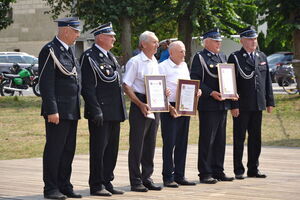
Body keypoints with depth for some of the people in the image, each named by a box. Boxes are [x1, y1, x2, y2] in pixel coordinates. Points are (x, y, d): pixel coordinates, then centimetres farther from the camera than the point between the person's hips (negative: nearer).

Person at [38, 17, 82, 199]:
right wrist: (52, 110, -21)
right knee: (54, 149, -4)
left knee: (68, 150, 11)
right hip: (58, 111, -8)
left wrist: (77, 106, 17)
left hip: (72, 110, 8)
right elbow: (46, 83, -16)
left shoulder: (71, 49, 16)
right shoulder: (50, 51, -11)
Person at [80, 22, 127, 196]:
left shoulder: (111, 57, 18)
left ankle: (107, 182, 19)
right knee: (99, 148, -3)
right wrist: (96, 111, -20)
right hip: (100, 113, -8)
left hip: (114, 113, 8)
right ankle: (96, 185, 3)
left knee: (112, 149, 11)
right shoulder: (89, 57, -9)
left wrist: (122, 109, 18)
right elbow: (88, 88, -15)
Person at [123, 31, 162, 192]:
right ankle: (135, 181, 2)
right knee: (137, 144, -3)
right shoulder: (135, 62, -9)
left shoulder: (154, 62, 14)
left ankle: (147, 178, 20)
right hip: (139, 106, -7)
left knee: (150, 144, 11)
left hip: (154, 106, 7)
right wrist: (140, 104, -19)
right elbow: (126, 86, -13)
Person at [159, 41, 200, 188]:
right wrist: (169, 107, -17)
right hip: (169, 109, -7)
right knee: (169, 144, -5)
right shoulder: (162, 67, -6)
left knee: (182, 143, 9)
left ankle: (179, 176, 17)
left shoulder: (184, 66, 15)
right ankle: (168, 177, 1)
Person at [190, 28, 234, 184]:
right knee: (207, 140, -4)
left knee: (220, 140, 10)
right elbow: (195, 80, -11)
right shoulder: (199, 57, -4)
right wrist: (211, 93, -19)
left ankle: (218, 171, 17)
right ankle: (205, 173, 0)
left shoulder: (222, 57, 17)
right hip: (208, 105, -7)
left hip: (223, 104, 7)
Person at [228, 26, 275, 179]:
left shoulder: (262, 57, 13)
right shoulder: (235, 58, -5)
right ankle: (238, 170, 7)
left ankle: (253, 169, 17)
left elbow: (267, 80, 15)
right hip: (242, 106, -5)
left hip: (258, 105, 5)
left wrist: (270, 101, 10)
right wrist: (233, 105, -15)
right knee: (239, 138, 1)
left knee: (255, 138, 10)